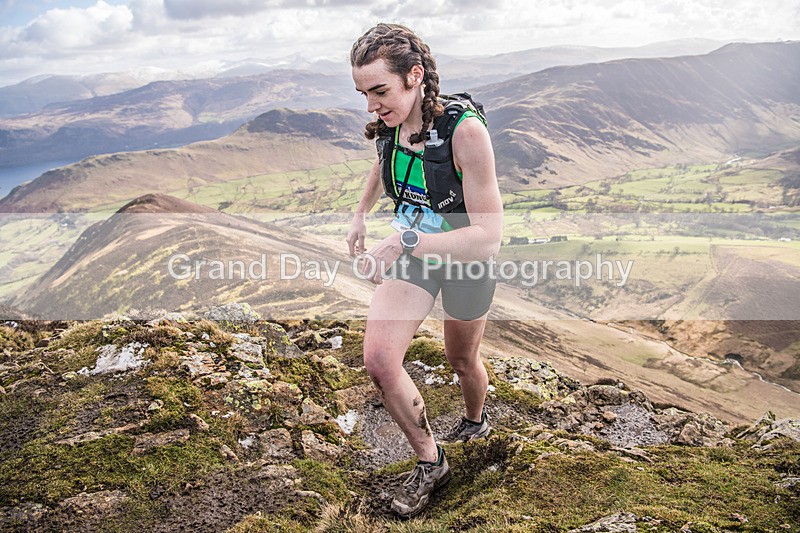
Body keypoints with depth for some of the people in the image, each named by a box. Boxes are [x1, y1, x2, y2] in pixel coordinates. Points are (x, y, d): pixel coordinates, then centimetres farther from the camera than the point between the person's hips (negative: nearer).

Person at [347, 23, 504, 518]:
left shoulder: (465, 130, -30)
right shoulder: (388, 126, -11)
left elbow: (488, 236, -32)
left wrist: (404, 242, -38)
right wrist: (361, 215, 24)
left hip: (465, 259, -4)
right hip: (411, 253, 4)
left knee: (462, 360, 20)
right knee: (379, 361, -14)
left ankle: (475, 420, 56)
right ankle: (430, 462, 9)